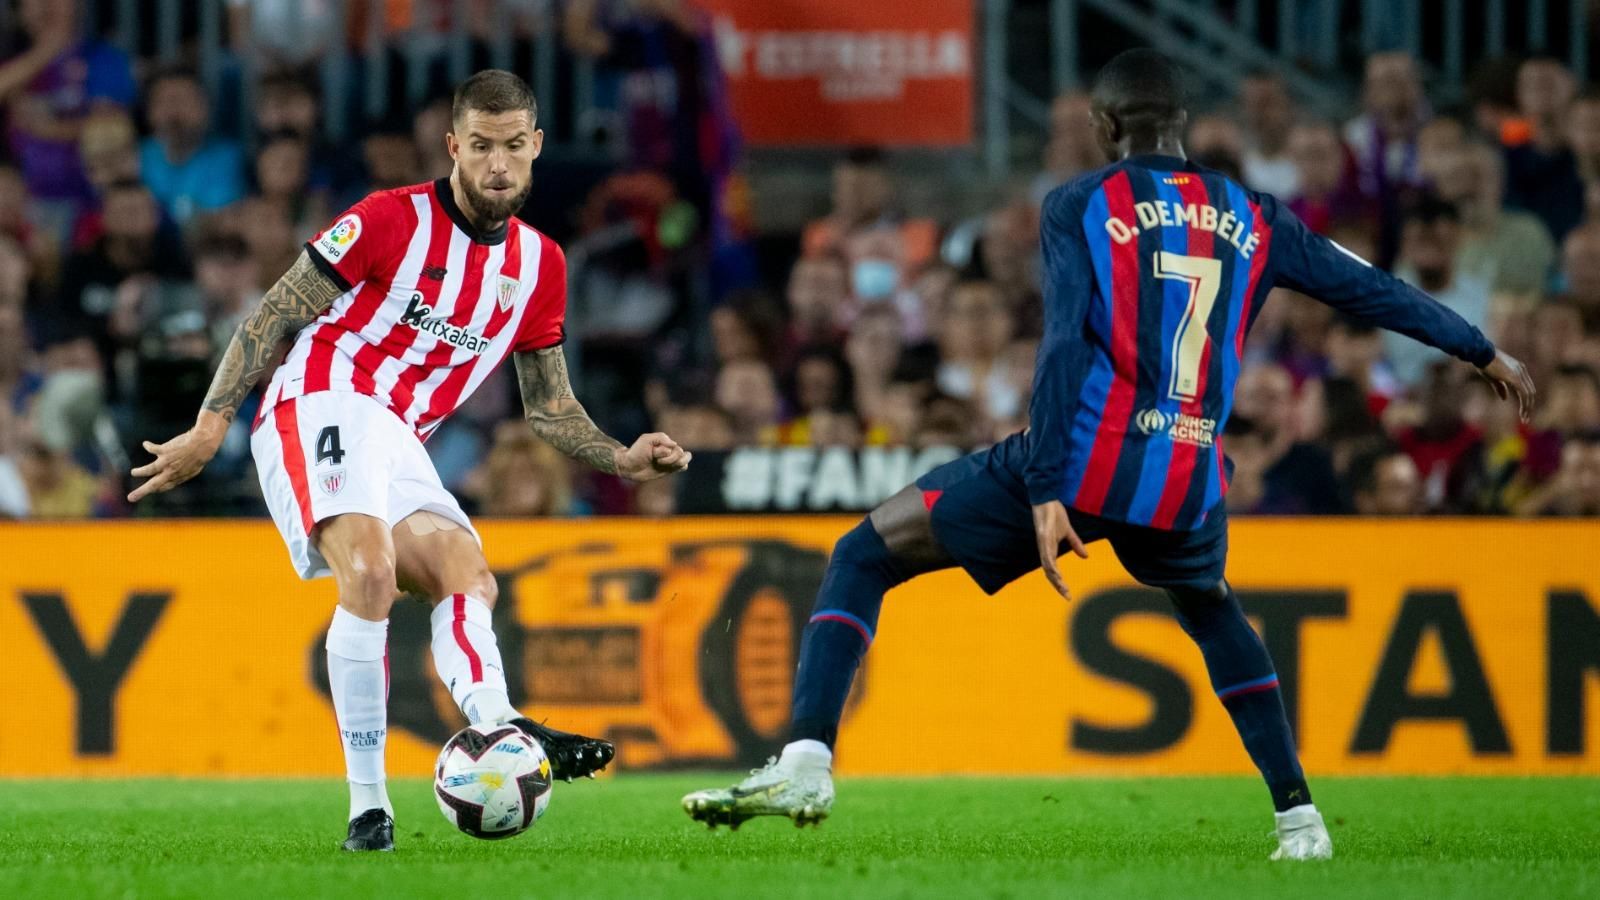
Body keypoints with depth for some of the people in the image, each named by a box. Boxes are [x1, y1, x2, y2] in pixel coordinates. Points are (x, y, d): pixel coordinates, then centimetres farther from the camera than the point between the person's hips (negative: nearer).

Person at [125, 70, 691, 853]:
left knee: (468, 578, -14)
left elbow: (549, 408, 22)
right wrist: (211, 425, -10)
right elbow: (273, 315, -3)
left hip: (399, 445, 8)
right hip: (323, 407, -7)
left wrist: (621, 460, 6)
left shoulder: (540, 266, 13)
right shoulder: (391, 221, -5)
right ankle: (367, 804, -31)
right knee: (370, 573, -28)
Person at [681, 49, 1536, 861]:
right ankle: (1298, 816, 28)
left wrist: (1046, 490, -15)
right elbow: (1368, 289, 23)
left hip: (1082, 459, -4)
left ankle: (807, 759, -12)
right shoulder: (1251, 219, 16)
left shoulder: (1080, 207, 5)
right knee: (1212, 611, 37)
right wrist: (1484, 352, 38)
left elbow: (1066, 343, -8)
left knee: (864, 556, 7)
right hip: (1187, 486, 4)